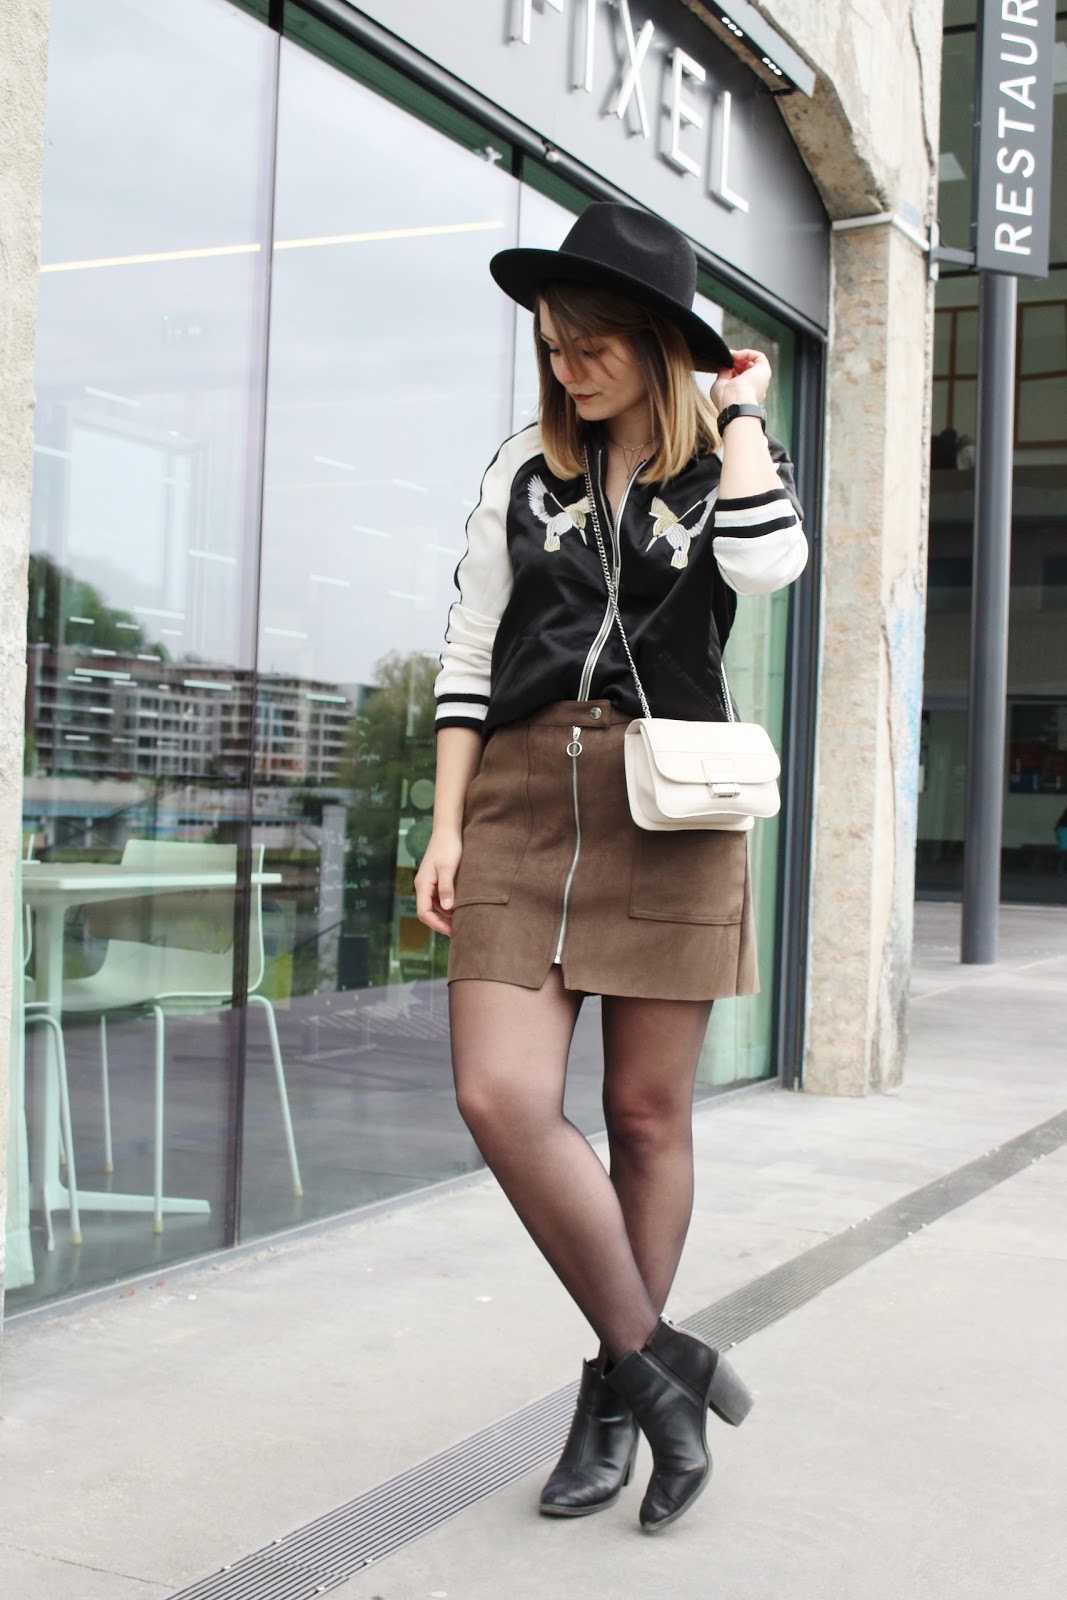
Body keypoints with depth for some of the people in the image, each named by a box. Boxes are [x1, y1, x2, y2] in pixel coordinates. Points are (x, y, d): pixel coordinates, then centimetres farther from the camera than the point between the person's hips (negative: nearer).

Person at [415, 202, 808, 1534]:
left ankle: (617, 1392, 20)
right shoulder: (525, 469, 13)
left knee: (647, 1114, 3)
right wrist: (447, 823, 3)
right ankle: (660, 1362, 2)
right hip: (522, 800, 2)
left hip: (666, 809, -1)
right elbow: (468, 651, 11)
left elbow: (768, 567, -16)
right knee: (501, 1099, -13)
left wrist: (741, 413, -2)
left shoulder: (730, 467, 9)